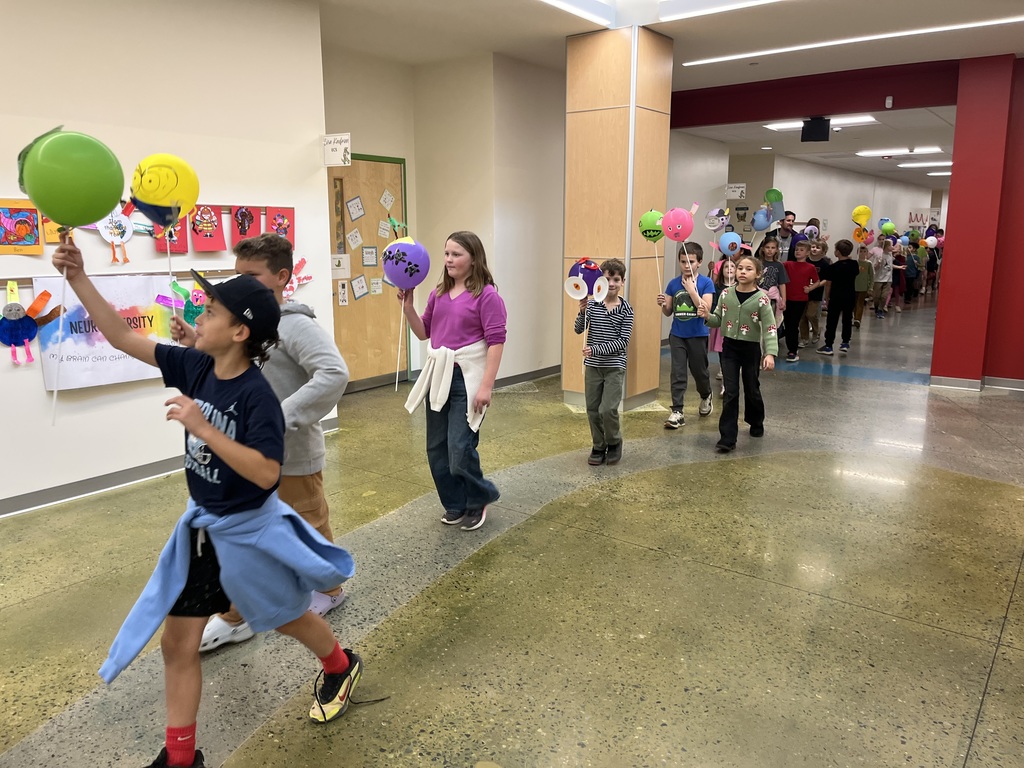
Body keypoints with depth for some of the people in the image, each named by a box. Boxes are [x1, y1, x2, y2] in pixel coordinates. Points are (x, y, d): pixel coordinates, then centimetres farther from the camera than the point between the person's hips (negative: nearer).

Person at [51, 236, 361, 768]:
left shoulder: (257, 396, -27)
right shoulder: (195, 367, -8)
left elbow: (266, 472, -33)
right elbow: (122, 337, -3)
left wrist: (204, 428, -37)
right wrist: (78, 277, -11)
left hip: (251, 529, -6)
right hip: (202, 528, 6)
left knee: (286, 616, 18)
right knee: (177, 641, 8)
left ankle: (341, 667, 48)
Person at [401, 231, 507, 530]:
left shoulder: (486, 294, -9)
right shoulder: (439, 293, 10)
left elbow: (496, 341, -13)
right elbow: (424, 333, 15)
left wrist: (487, 385, -18)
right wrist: (407, 306, -1)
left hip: (468, 377, -7)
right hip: (438, 375, 7)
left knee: (459, 449, -9)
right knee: (436, 448, 10)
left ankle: (479, 499, 18)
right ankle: (456, 505, 27)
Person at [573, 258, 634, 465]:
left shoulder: (626, 309, -5)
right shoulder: (592, 304, 0)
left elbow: (623, 341, -11)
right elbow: (578, 330, -8)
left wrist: (596, 349, -20)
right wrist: (582, 312, -26)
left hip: (615, 367, -3)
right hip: (592, 365, 3)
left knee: (607, 409, -10)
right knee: (593, 409, 9)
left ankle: (615, 442, 17)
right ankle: (599, 447, 27)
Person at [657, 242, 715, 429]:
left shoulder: (706, 283, -7)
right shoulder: (673, 284, 2)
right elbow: (668, 312, 6)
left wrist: (692, 290, -22)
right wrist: (662, 304, -15)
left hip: (698, 335, -2)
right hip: (677, 335, 2)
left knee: (699, 370, 13)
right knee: (678, 373, -3)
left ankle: (706, 397, 43)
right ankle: (677, 412, -1)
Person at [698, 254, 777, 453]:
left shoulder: (761, 299, -12)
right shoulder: (726, 294, -2)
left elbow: (770, 328, -15)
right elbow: (719, 321, 8)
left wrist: (770, 353, -26)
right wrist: (707, 316, -14)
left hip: (751, 348, -2)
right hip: (729, 347, 2)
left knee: (751, 390, 15)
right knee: (730, 393, -1)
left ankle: (756, 423, 43)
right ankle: (727, 438, 1)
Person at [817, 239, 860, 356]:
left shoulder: (832, 267, -14)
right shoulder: (854, 264, 0)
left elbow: (828, 284, -10)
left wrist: (827, 297, 2)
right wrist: (849, 259, 25)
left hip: (836, 297, -4)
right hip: (850, 296, 4)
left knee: (832, 321, 1)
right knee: (847, 319, 13)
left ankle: (828, 345, 1)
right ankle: (845, 343, 14)